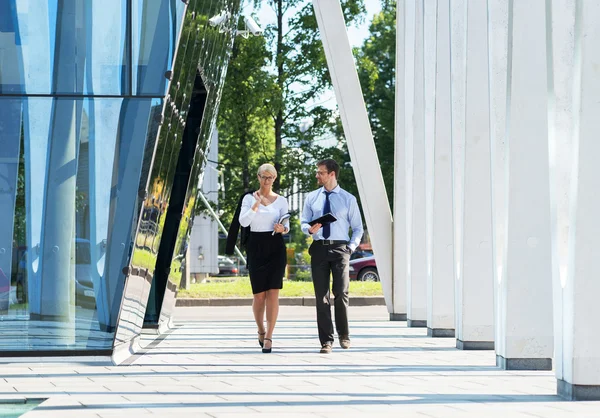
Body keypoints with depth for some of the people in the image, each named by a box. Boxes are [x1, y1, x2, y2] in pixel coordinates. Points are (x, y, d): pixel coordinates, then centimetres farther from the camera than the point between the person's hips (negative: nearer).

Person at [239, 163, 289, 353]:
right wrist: (256, 205, -20)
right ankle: (261, 331, 26)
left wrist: (283, 229, -17)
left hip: (275, 246, 0)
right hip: (256, 246, 0)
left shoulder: (281, 200, 7)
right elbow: (243, 222, -8)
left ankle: (268, 337, -9)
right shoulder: (249, 198, 4)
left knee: (273, 292, -9)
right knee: (259, 294, 2)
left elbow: (287, 225, 6)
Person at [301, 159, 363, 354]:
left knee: (341, 293, -7)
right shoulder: (312, 198, 12)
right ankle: (326, 341, 3)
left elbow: (358, 228, 10)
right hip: (319, 248, 2)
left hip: (340, 249, -2)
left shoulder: (348, 199, 5)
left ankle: (344, 335, 12)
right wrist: (310, 229, -7)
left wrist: (351, 247, -4)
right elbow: (304, 222, 16)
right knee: (321, 296, 0)